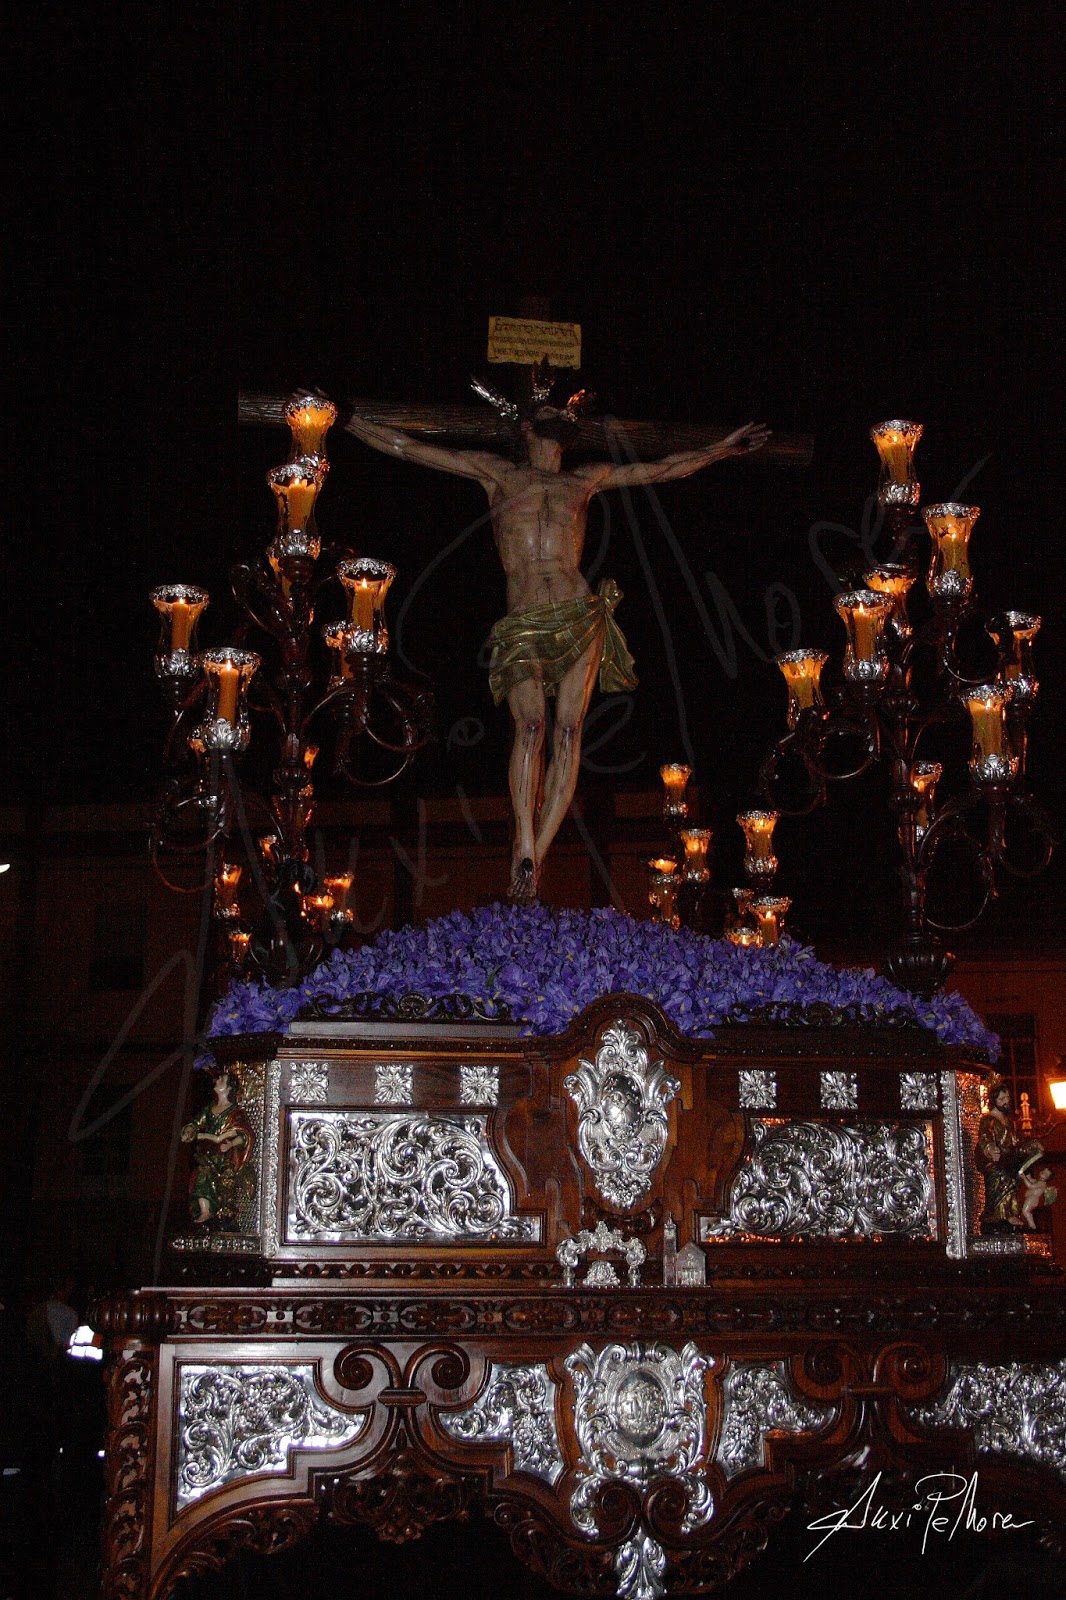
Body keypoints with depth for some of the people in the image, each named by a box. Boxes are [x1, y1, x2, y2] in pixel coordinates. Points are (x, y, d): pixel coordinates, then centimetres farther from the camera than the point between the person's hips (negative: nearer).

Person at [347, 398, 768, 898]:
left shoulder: (587, 479, 25)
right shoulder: (497, 473, 20)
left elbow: (662, 469, 36)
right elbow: (409, 448, 20)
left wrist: (723, 447, 42)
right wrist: (352, 422, 18)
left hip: (580, 617, 2)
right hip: (523, 626, -2)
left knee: (568, 730, -10)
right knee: (530, 725, -20)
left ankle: (535, 855, -10)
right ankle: (525, 849, -26)